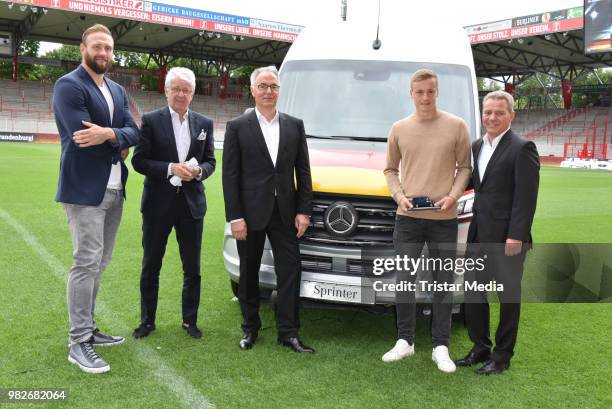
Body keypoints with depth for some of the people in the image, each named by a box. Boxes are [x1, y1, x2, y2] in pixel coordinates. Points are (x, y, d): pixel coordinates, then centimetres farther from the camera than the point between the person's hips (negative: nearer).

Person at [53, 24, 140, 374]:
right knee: (87, 263, -7)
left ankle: (88, 329, 25)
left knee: (99, 264, 13)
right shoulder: (69, 86, -8)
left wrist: (108, 135, -16)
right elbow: (83, 138, -19)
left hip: (114, 189, 8)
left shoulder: (118, 91, 15)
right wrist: (119, 145, -6)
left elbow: (134, 133, 3)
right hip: (85, 189, -8)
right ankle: (79, 343, 1)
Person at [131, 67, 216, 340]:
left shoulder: (204, 123, 6)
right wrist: (170, 168, -20)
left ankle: (190, 320, 26)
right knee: (151, 266, 10)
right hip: (158, 204, -2)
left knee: (192, 268, 11)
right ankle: (147, 320, 26)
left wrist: (198, 171, -13)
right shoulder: (151, 120, -4)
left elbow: (210, 161, 9)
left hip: (192, 204, 3)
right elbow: (139, 161, -7)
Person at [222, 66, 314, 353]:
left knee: (290, 270, 1)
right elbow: (230, 175, -4)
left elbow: (303, 171, 8)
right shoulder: (237, 127, 0)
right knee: (249, 273, 10)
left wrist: (304, 211, 0)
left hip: (285, 213, 2)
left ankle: (288, 332, 11)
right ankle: (250, 328, 25)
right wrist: (235, 217, -10)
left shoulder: (295, 125, 8)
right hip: (251, 213, -2)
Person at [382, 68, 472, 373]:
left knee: (444, 284, 6)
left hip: (444, 219, -1)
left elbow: (465, 167, 5)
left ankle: (440, 347, 19)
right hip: (408, 218, 1)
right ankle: (405, 341, 21)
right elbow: (390, 169, 12)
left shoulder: (456, 126, 1)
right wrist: (400, 196, -4)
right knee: (404, 281, 5)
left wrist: (453, 196, -11)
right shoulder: (399, 129, 5)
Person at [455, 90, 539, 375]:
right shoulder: (477, 146, 12)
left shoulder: (522, 149, -10)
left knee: (508, 296, 6)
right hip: (479, 234, 7)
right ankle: (480, 348, 29)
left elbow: (526, 197, -15)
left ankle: (502, 356, 18)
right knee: (473, 292, 13)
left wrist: (516, 236, -19)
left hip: (507, 237, -7)